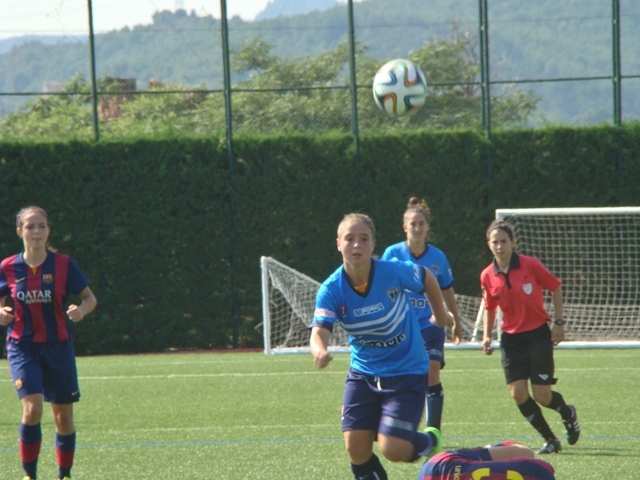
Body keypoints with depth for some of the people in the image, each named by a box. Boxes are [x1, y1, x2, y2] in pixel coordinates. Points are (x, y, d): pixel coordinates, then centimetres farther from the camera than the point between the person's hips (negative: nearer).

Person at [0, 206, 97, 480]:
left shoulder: (63, 265, -5)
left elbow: (90, 298, 4)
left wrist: (81, 310, -19)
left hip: (58, 347, 1)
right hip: (22, 347, -1)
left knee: (63, 416, 6)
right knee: (32, 409, -19)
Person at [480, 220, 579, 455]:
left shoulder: (530, 265, -11)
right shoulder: (487, 276, -2)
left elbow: (555, 287, 2)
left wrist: (558, 322, -1)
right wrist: (486, 336, 2)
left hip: (538, 334, -3)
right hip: (511, 339, 3)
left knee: (542, 396, -5)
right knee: (518, 393, -9)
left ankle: (568, 413, 31)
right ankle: (550, 440, 8)